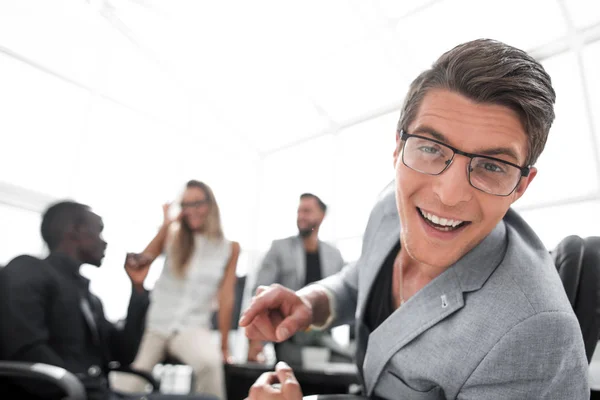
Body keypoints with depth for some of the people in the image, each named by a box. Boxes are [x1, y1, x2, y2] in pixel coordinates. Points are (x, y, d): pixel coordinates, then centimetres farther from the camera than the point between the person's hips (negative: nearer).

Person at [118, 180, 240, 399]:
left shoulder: (229, 247, 2)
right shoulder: (173, 237, 4)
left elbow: (226, 298, 2)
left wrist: (224, 345, 4)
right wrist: (165, 225, -11)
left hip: (193, 328, -1)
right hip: (155, 325, 1)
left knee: (210, 362, -33)